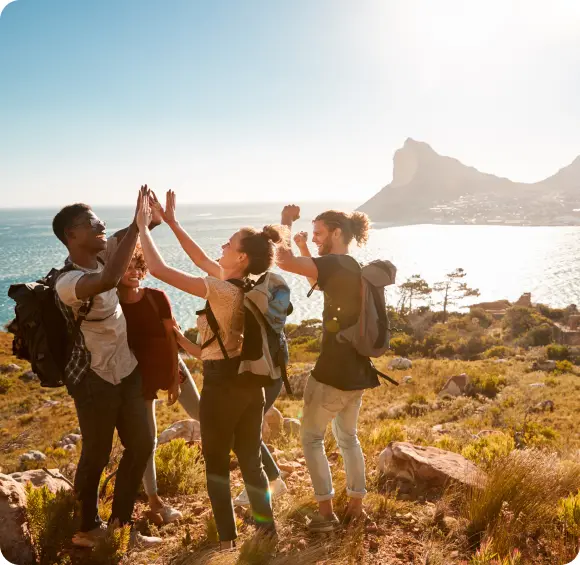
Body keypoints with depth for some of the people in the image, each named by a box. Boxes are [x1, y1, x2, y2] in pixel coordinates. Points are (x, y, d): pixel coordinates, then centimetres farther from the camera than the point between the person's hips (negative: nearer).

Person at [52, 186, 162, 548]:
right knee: (97, 455, 10)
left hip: (127, 370, 8)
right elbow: (110, 279, -46)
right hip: (95, 380, -8)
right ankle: (89, 528, 35)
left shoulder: (100, 256, -3)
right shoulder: (67, 283, -27)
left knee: (141, 445, 15)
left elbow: (125, 237, 3)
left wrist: (151, 218, -21)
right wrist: (137, 224, -40)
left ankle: (120, 522, 33)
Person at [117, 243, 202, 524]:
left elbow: (171, 339, -7)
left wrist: (176, 380, -7)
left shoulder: (158, 298, -11)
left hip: (170, 366, 2)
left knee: (200, 413, 9)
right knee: (146, 439, 5)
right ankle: (154, 500, 19)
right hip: (138, 375, -1)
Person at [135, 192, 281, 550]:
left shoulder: (222, 290, -23)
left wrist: (144, 227, -11)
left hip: (222, 384, -7)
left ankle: (228, 540, 21)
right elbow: (204, 261, 13)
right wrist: (171, 222, 15)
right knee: (251, 459, 19)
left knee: (217, 464, 11)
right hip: (250, 381, 7)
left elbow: (159, 270, -23)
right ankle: (266, 527, 29)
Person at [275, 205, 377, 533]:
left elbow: (284, 261, -29)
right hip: (357, 370, 9)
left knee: (312, 438, 7)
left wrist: (285, 224, -13)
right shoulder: (352, 268, 11)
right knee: (348, 436, 21)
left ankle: (326, 513, 11)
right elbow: (319, 281, 27)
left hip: (333, 371, -9)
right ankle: (356, 506, 28)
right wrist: (304, 248, 16)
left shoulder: (335, 264, -17)